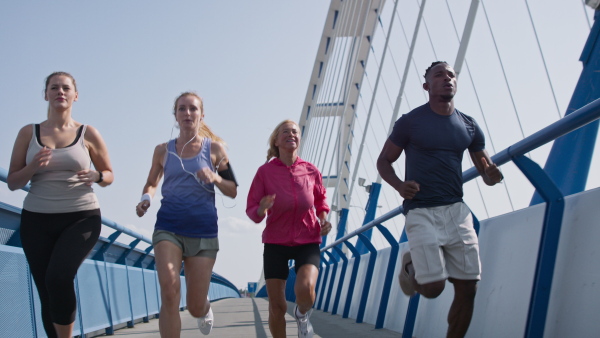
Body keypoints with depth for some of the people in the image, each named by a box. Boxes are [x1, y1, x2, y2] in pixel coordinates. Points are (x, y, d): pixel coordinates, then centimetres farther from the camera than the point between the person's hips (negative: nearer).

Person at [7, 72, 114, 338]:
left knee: (58, 277, -26)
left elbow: (109, 175, 11)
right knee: (47, 295, 2)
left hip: (81, 218, -2)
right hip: (37, 220, 2)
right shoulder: (28, 133, 5)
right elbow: (12, 182, 6)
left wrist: (96, 176, -12)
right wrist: (32, 167, -15)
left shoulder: (88, 134, 3)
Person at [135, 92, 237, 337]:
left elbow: (233, 191, 6)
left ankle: (205, 309, 45)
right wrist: (145, 199, -1)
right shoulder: (163, 150, 7)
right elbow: (151, 183, 21)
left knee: (196, 308, 5)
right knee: (169, 291, -25)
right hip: (168, 227, 1)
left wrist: (215, 178, -15)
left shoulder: (214, 148, 3)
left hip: (203, 231, 0)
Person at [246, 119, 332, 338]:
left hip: (308, 242, 0)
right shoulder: (265, 172, -8)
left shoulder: (311, 171, -2)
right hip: (276, 243, 0)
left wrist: (324, 219, -2)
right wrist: (261, 209, -28)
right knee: (276, 307, 2)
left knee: (305, 289, -26)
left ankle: (302, 314, 10)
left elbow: (320, 199, 17)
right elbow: (251, 210, -5)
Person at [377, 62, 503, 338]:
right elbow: (383, 162, 4)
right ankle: (411, 266, 23)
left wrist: (491, 175, -10)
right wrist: (399, 185, -16)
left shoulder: (469, 126, 11)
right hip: (421, 211, -4)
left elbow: (486, 170, 15)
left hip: (457, 211, 4)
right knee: (433, 288, -11)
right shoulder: (410, 121, -1)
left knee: (467, 289, 0)